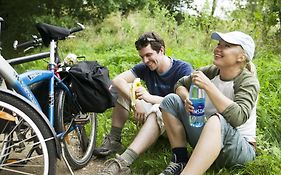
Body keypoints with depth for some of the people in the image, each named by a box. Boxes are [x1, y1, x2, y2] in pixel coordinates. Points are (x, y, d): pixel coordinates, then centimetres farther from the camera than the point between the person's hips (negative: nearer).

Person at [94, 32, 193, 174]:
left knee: (157, 110, -39)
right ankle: (113, 140, -12)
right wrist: (136, 101, -27)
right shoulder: (145, 68, 1)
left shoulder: (183, 69, -13)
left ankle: (122, 163, -51)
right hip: (152, 115, 6)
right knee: (126, 89, -8)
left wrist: (150, 98, -36)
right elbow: (117, 80, -10)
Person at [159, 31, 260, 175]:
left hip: (240, 147, -6)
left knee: (217, 120, -39)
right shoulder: (210, 72, -2)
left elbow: (238, 117, -33)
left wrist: (208, 86, -33)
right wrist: (186, 98, -14)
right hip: (206, 136, 6)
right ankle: (180, 161, -10)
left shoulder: (248, 82, -16)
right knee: (171, 100, -5)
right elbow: (180, 84, 10)